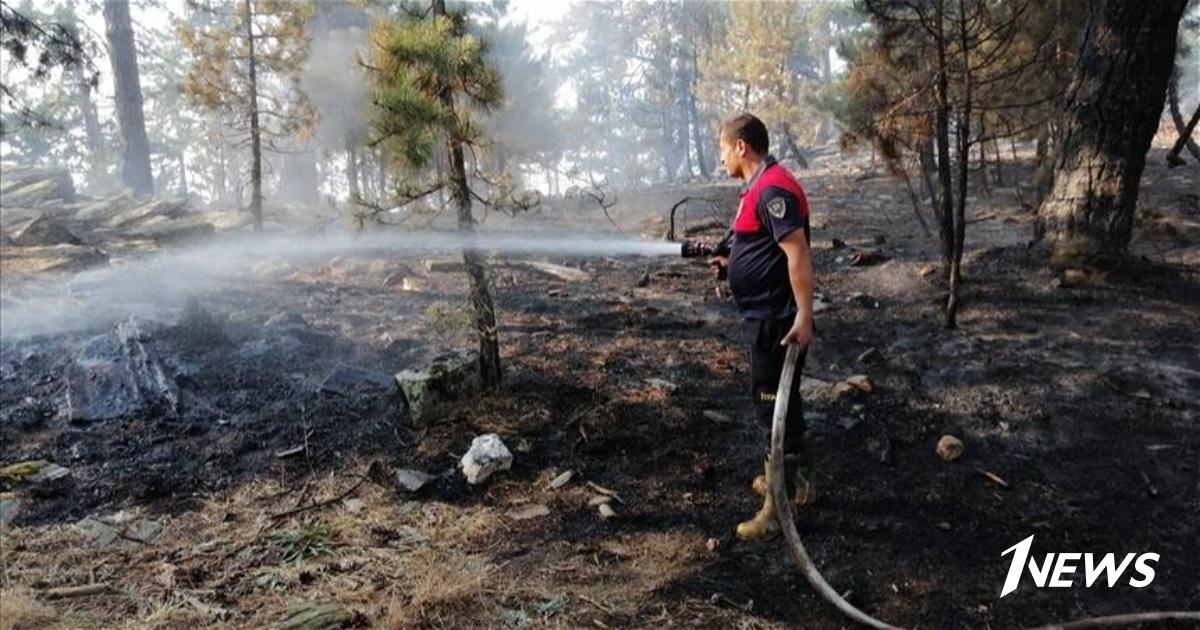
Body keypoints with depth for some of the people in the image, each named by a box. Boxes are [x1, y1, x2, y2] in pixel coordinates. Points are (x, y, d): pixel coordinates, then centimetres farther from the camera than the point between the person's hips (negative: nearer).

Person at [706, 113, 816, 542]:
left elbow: (798, 253, -26)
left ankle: (780, 504, 5)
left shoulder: (772, 189, -19)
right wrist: (730, 262, 13)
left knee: (774, 406, -4)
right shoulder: (761, 186, 14)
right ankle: (796, 481, 34)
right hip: (763, 315, 11)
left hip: (775, 320, -11)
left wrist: (804, 315, -29)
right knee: (779, 402, 20)